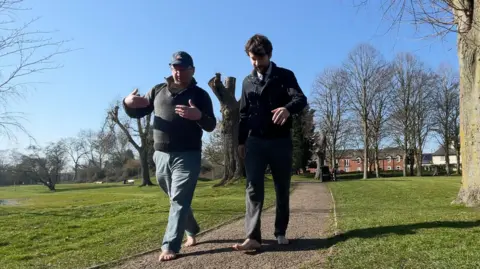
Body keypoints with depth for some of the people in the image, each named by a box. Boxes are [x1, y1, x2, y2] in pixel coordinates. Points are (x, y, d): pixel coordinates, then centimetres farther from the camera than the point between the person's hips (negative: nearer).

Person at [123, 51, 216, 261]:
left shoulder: (200, 95, 0)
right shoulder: (158, 90, 10)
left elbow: (211, 125, -7)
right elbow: (138, 113, 12)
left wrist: (199, 116, -30)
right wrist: (128, 103, -12)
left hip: (188, 156, -4)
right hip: (161, 155, 5)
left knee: (179, 200, -7)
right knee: (177, 199, 17)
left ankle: (170, 246, -4)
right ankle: (191, 231, 36)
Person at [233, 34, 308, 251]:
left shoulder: (285, 76, 1)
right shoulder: (248, 82, 12)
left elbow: (301, 99, -15)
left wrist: (287, 108, -38)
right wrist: (241, 141, 11)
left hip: (280, 141, -2)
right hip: (255, 142, 2)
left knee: (282, 189, 6)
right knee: (253, 188, -7)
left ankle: (280, 232, 19)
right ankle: (253, 236, -8)